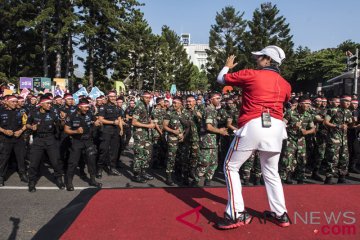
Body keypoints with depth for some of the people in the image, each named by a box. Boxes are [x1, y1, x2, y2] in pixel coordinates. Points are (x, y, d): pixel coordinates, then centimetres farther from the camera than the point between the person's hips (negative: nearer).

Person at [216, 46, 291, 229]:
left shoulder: (250, 74, 1)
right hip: (276, 127, 6)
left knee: (231, 166, 6)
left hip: (253, 126, -5)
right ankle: (280, 214, 26)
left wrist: (227, 66, 33)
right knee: (271, 172, 20)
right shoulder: (286, 85, 15)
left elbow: (221, 79, 12)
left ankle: (236, 214, 1)